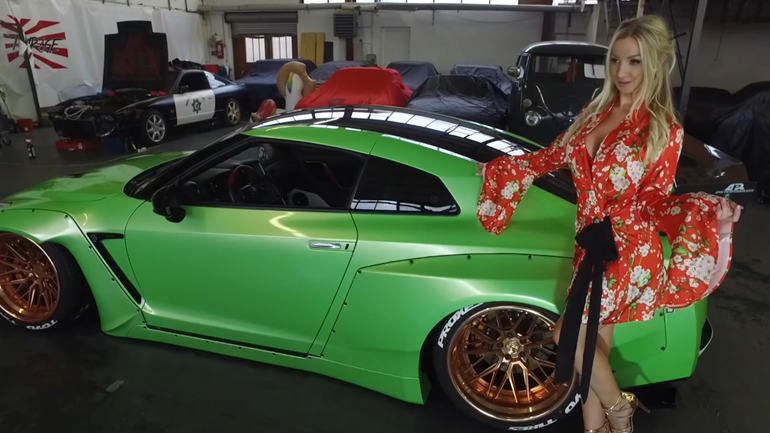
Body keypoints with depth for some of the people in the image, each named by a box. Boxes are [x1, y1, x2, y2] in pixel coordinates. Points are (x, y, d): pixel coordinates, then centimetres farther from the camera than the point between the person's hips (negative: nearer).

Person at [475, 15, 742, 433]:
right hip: (590, 245, 6)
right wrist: (494, 168, 18)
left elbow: (654, 199, -10)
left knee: (568, 333, -4)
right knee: (593, 339, 12)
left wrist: (711, 212, -29)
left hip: (628, 252, -5)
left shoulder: (664, 131, -9)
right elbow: (552, 157, 15)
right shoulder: (594, 112, 7)